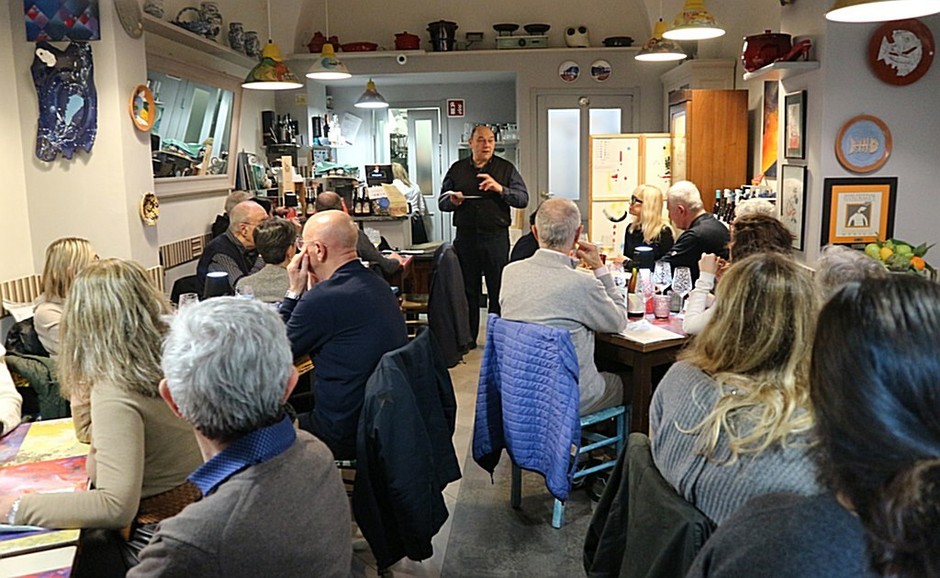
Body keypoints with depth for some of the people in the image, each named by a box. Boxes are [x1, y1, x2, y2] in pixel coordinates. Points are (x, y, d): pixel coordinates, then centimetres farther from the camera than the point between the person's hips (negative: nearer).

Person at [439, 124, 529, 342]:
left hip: (496, 236, -2)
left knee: (498, 291, 2)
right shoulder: (457, 169, 11)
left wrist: (500, 189, -17)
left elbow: (523, 199, -2)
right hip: (466, 237, 2)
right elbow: (441, 202, 14)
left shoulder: (506, 168, 6)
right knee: (467, 290, 9)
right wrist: (452, 201, -9)